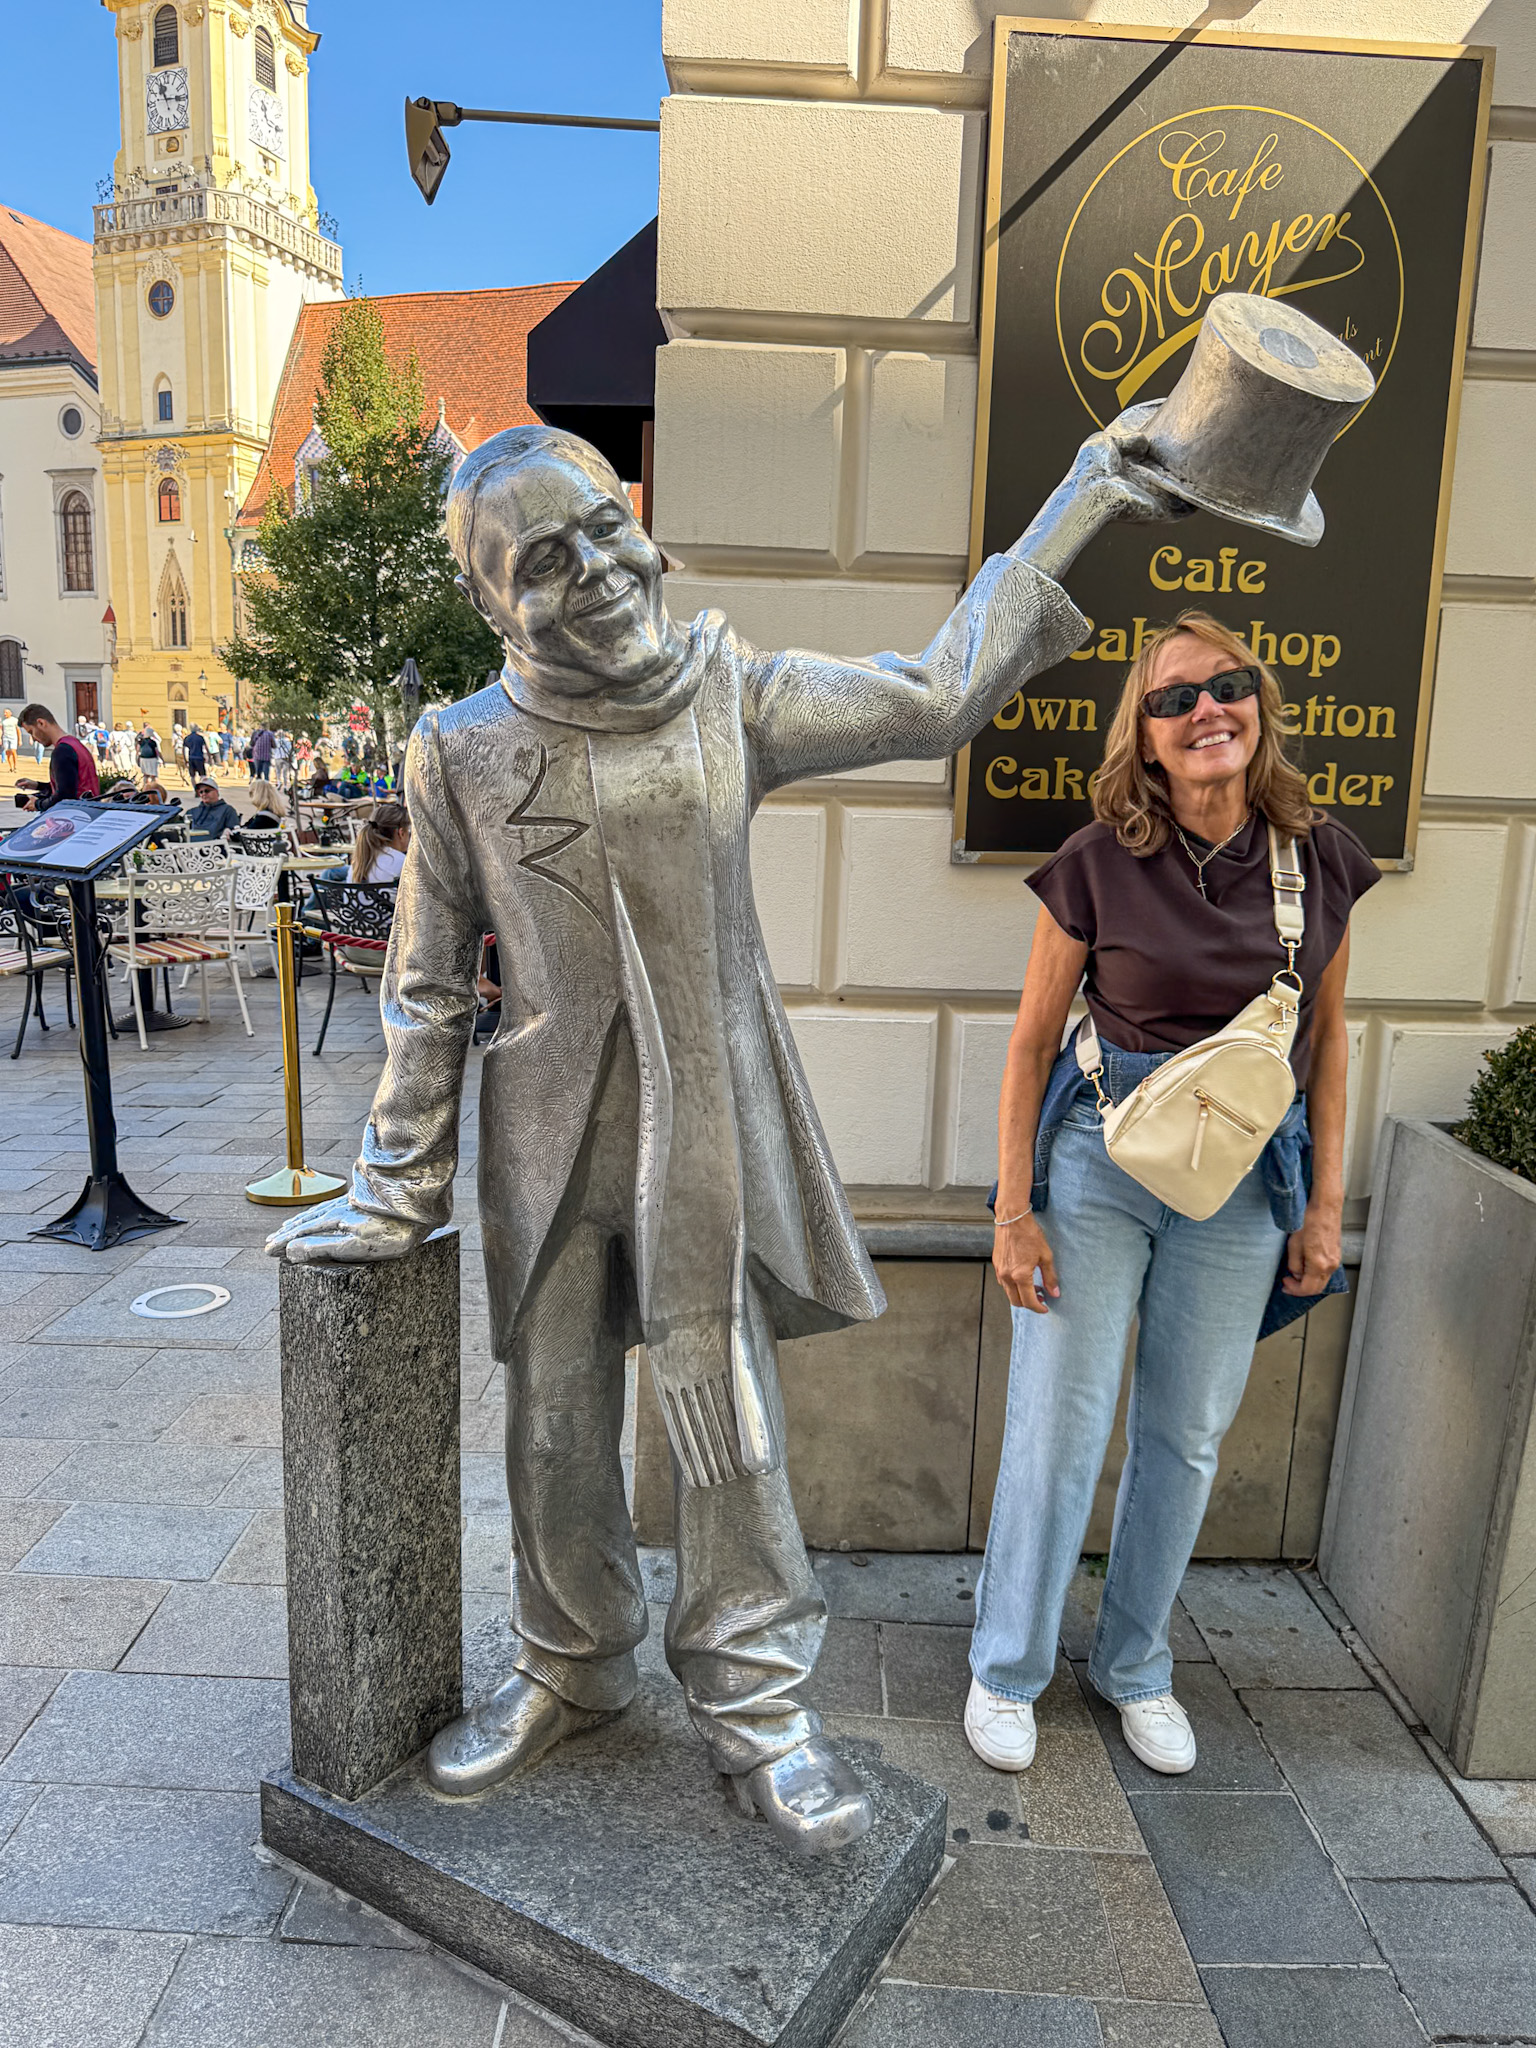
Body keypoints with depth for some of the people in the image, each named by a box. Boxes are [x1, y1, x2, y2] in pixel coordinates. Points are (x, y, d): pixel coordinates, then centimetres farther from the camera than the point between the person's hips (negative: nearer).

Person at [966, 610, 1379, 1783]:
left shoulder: (1321, 858, -2)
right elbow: (1034, 1040, -5)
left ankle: (1136, 1667, 36)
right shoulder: (1099, 863, -10)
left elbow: (1326, 1034, 7)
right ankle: (1008, 1672, 26)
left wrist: (1326, 1201, 5)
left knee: (1188, 1436, 14)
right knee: (1059, 1424, 3)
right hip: (1098, 1158, -3)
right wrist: (1014, 1210, -7)